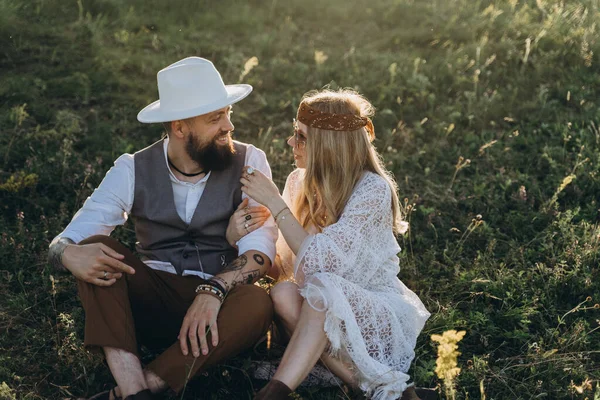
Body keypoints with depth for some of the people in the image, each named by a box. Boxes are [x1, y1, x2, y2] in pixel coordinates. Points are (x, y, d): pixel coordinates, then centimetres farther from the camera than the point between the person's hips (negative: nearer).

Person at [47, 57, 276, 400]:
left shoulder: (249, 163, -3)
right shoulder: (134, 171, -1)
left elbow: (260, 249, -12)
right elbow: (68, 239, -7)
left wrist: (213, 290, -32)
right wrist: (70, 254, -33)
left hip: (219, 303, -1)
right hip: (152, 296, 1)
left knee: (258, 304, -34)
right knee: (95, 249, -24)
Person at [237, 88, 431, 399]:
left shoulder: (372, 189, -19)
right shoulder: (299, 181, -1)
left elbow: (319, 262, -28)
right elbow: (284, 266, 0)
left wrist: (275, 202, -23)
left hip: (379, 312, -5)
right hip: (324, 311, 6)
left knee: (322, 287, -35)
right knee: (283, 293, -28)